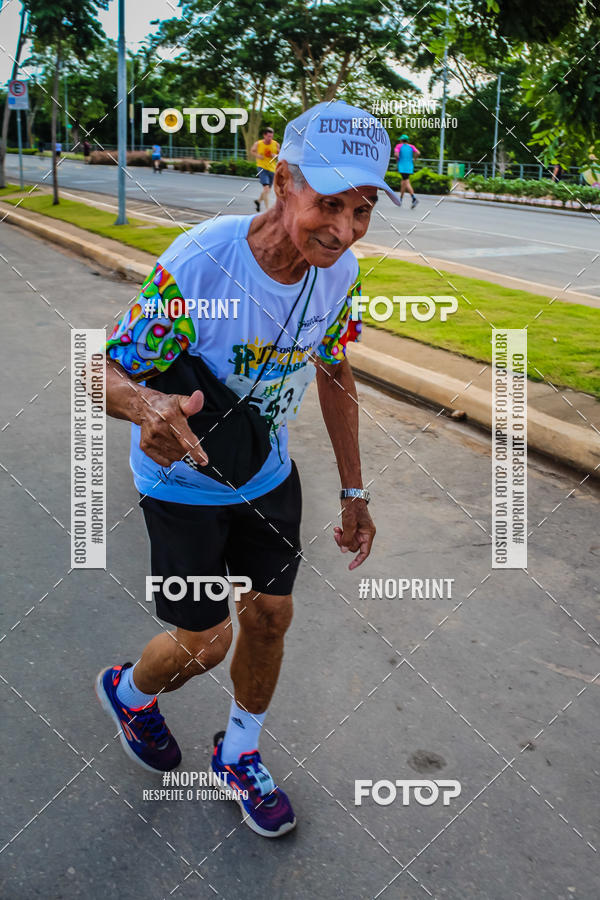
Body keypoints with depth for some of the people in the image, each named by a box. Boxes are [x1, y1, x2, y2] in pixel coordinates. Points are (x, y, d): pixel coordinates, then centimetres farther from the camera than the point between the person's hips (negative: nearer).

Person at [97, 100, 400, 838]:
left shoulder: (340, 271, -14)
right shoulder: (196, 266, -32)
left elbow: (334, 375, 2)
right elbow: (105, 372, -24)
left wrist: (353, 494, 3)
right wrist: (150, 404, -50)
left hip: (267, 474, 5)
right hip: (183, 482, -5)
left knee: (269, 618, 13)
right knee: (204, 642, 4)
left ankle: (238, 757, 41)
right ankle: (128, 693, 41)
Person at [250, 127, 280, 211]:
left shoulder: (276, 144, 0)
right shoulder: (258, 144, -4)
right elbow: (252, 151, 14)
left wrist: (276, 156, -12)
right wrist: (257, 155, -6)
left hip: (272, 169, 4)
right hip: (262, 167, -4)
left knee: (268, 190, 16)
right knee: (266, 187, -20)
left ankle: (258, 201, 44)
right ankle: (267, 208, -20)